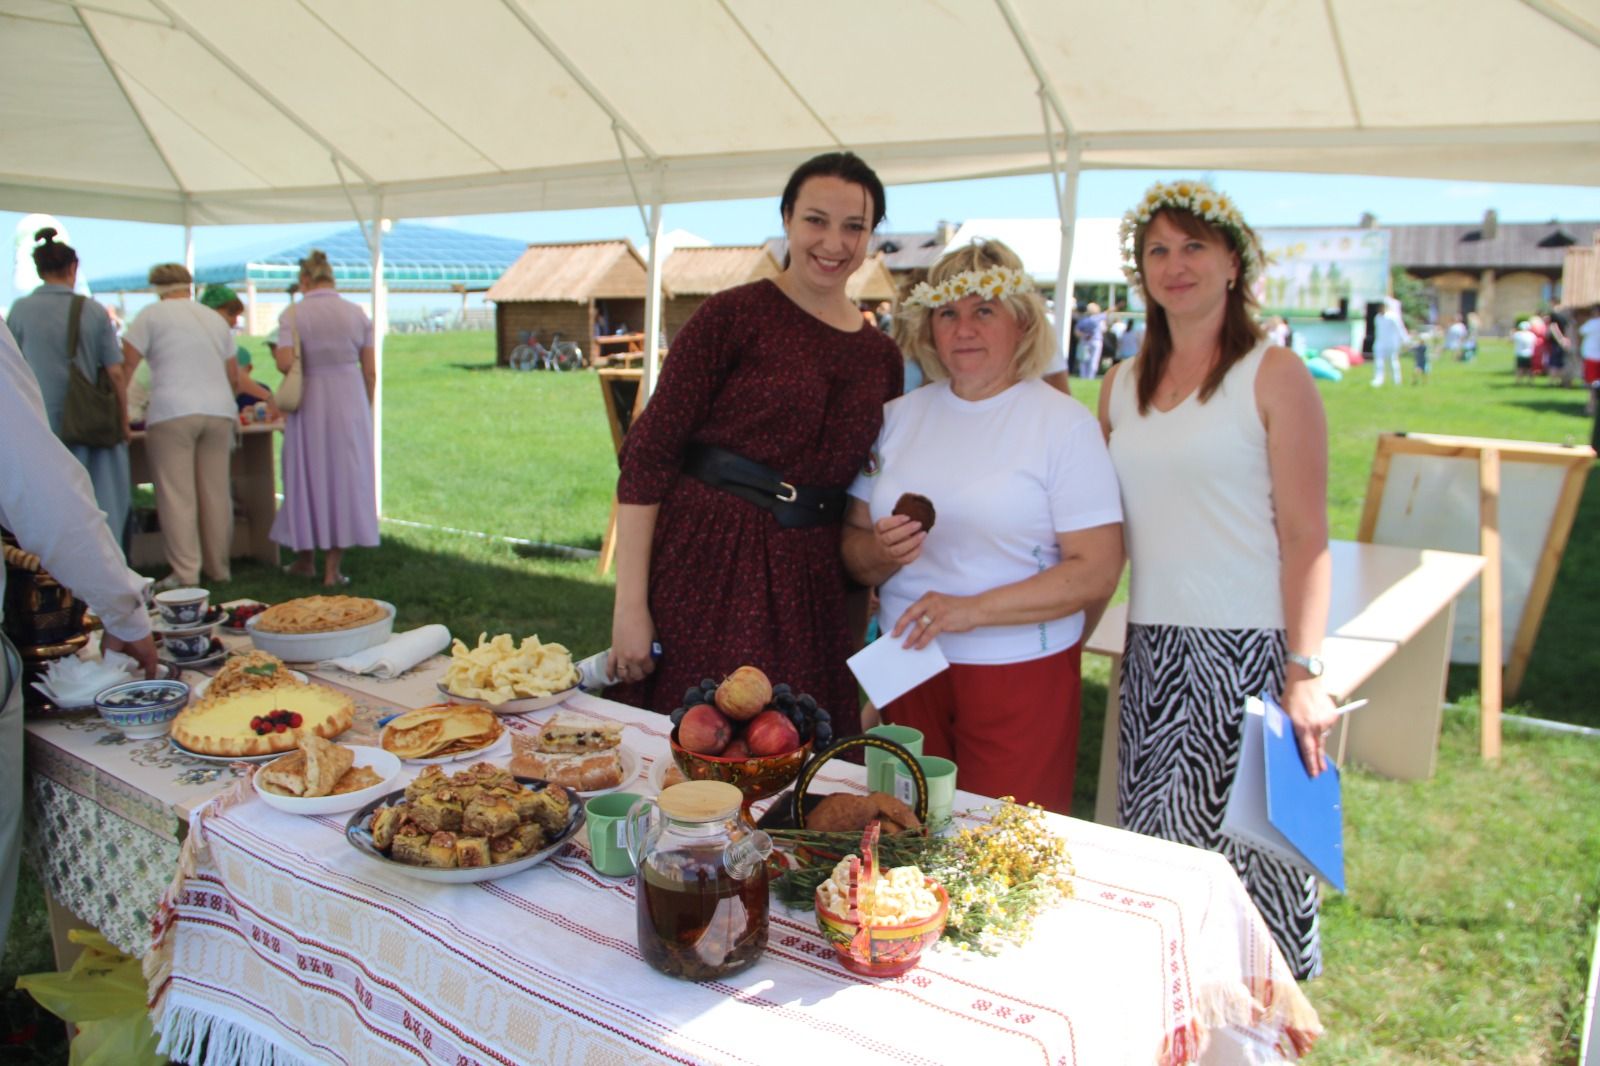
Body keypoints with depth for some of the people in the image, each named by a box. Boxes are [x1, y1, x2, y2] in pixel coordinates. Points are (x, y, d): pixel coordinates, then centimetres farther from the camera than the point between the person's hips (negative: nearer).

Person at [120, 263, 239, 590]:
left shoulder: (151, 315, 5)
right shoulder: (215, 318, 19)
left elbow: (125, 365, 0)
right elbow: (233, 374, 22)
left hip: (173, 413, -4)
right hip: (220, 411, 4)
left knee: (177, 495, -4)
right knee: (217, 493, 7)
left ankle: (185, 573, -7)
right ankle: (219, 568, 12)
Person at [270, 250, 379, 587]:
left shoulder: (293, 314, -5)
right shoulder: (357, 314, 2)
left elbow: (285, 363, -16)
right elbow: (370, 371, 2)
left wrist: (276, 351, 7)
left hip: (309, 405, -1)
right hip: (350, 403, 1)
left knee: (307, 477, 13)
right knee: (345, 478, 6)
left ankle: (306, 559, 26)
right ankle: (333, 568, 7)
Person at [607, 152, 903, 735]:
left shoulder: (882, 357, 11)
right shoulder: (733, 315, -5)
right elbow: (648, 454, -9)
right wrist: (629, 604, -13)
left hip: (810, 596, 5)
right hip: (703, 576, -4)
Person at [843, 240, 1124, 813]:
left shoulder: (1064, 423, -5)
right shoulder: (900, 416, 9)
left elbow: (1097, 570, -12)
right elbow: (852, 544, 10)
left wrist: (973, 609, -20)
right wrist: (881, 552, -13)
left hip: (1019, 674, -3)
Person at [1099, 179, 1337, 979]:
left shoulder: (1274, 375, -3)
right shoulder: (1124, 386, 12)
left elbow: (1306, 537, -7)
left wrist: (1305, 673, -13)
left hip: (1247, 650, -5)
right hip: (1152, 650, 5)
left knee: (1246, 847, 1)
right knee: (1155, 852, 10)